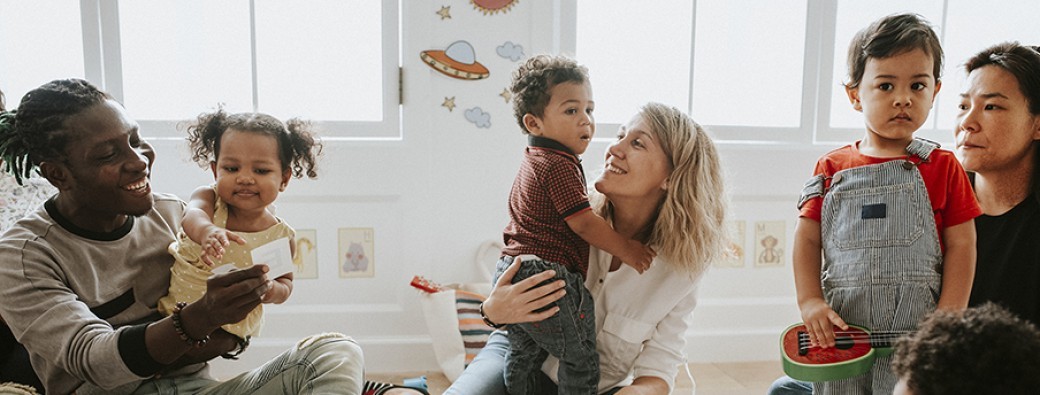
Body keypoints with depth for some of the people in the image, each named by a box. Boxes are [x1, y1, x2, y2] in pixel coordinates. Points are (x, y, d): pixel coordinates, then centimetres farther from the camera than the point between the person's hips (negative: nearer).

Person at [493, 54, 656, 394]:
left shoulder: (534, 162, 16)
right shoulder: (560, 166, -16)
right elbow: (583, 223, -18)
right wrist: (626, 249, -9)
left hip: (513, 269, 10)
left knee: (524, 355, 22)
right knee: (582, 364, 3)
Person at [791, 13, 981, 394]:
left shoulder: (943, 167, 2)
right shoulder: (832, 168, 5)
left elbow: (960, 244, 1)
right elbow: (808, 238, 4)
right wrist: (810, 301, -7)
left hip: (915, 331, -1)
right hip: (840, 331, 2)